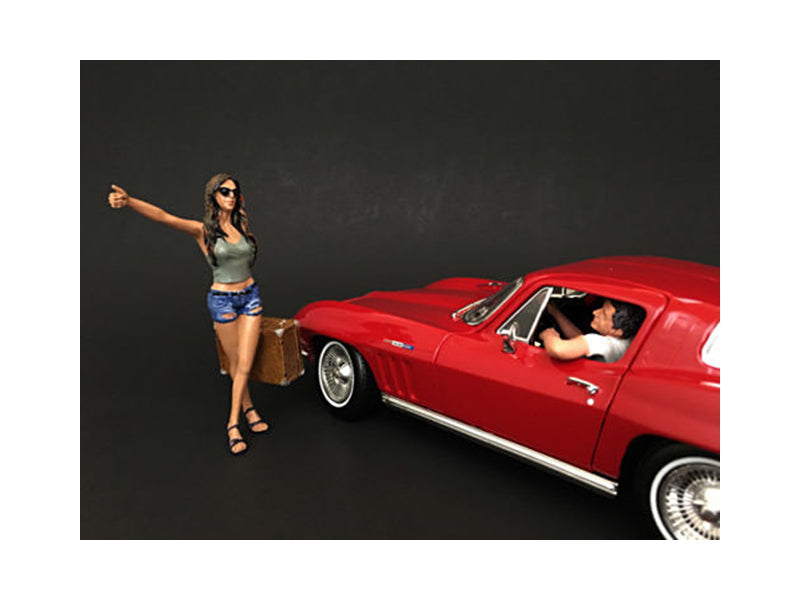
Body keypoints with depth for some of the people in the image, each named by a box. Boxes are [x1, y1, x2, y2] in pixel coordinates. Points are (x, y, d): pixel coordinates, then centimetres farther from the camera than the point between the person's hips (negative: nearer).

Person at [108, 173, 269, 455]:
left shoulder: (242, 226, 5)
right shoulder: (202, 230, -8)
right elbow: (162, 216, -23)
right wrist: (128, 201, -38)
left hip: (250, 297, 4)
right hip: (222, 301, -3)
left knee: (245, 365, 0)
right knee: (235, 363, 9)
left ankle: (233, 424, 12)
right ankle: (248, 408, 28)